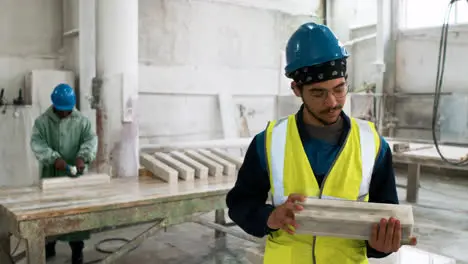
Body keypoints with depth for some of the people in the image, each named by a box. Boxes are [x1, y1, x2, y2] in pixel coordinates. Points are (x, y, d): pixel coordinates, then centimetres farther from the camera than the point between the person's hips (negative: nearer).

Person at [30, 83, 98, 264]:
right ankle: (49, 246, 31)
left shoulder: (82, 121, 1)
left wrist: (83, 156, -30)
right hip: (50, 175, 1)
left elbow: (91, 139, -10)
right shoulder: (42, 121, -1)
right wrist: (54, 158, -28)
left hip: (75, 175, 0)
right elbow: (36, 143, -12)